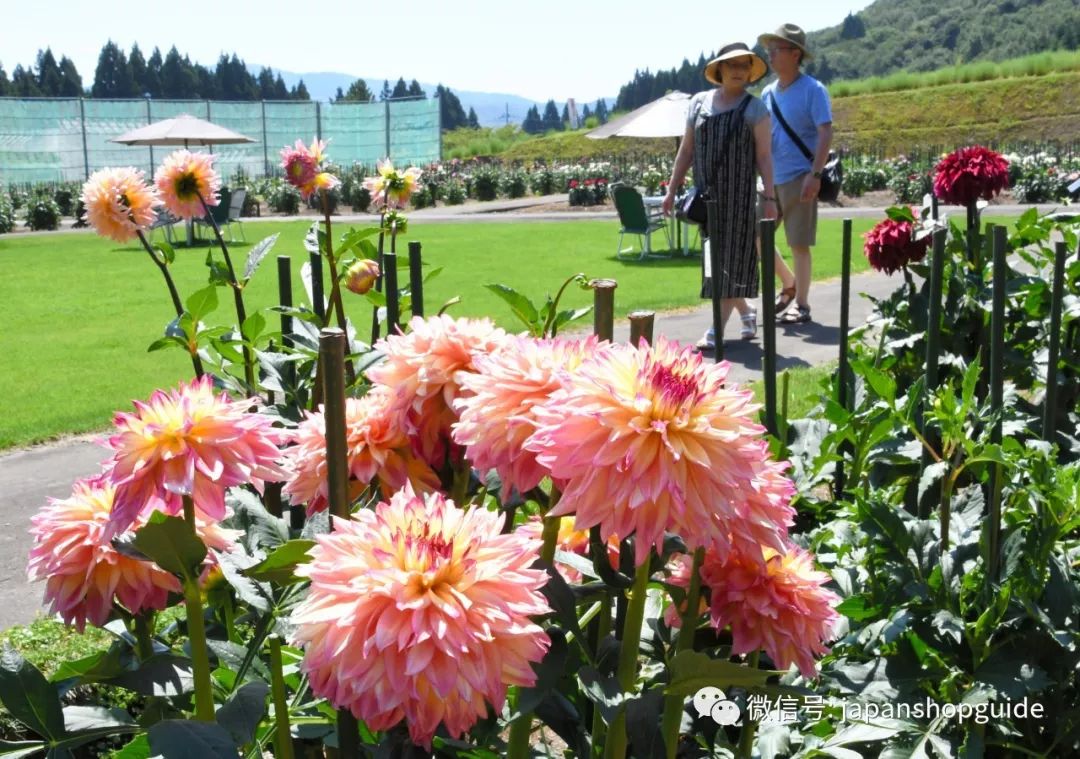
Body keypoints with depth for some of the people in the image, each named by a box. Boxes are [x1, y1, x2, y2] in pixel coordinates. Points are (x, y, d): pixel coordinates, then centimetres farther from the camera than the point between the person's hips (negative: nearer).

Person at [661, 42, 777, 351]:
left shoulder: (754, 108, 0)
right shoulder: (699, 103, 10)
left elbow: (764, 155, -4)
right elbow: (686, 151, 11)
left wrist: (769, 196, -12)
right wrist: (671, 190, 7)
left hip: (738, 193, -4)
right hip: (706, 194, 4)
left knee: (731, 258, -5)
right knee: (715, 258, 9)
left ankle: (716, 331, -4)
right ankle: (746, 311, 30)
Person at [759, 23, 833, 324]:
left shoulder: (813, 90, -8)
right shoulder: (768, 93, 11)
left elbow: (825, 135, -14)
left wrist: (815, 175, -23)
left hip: (798, 179, -7)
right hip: (770, 179, 7)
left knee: (799, 244, -2)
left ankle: (801, 304, 10)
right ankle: (789, 283, 28)